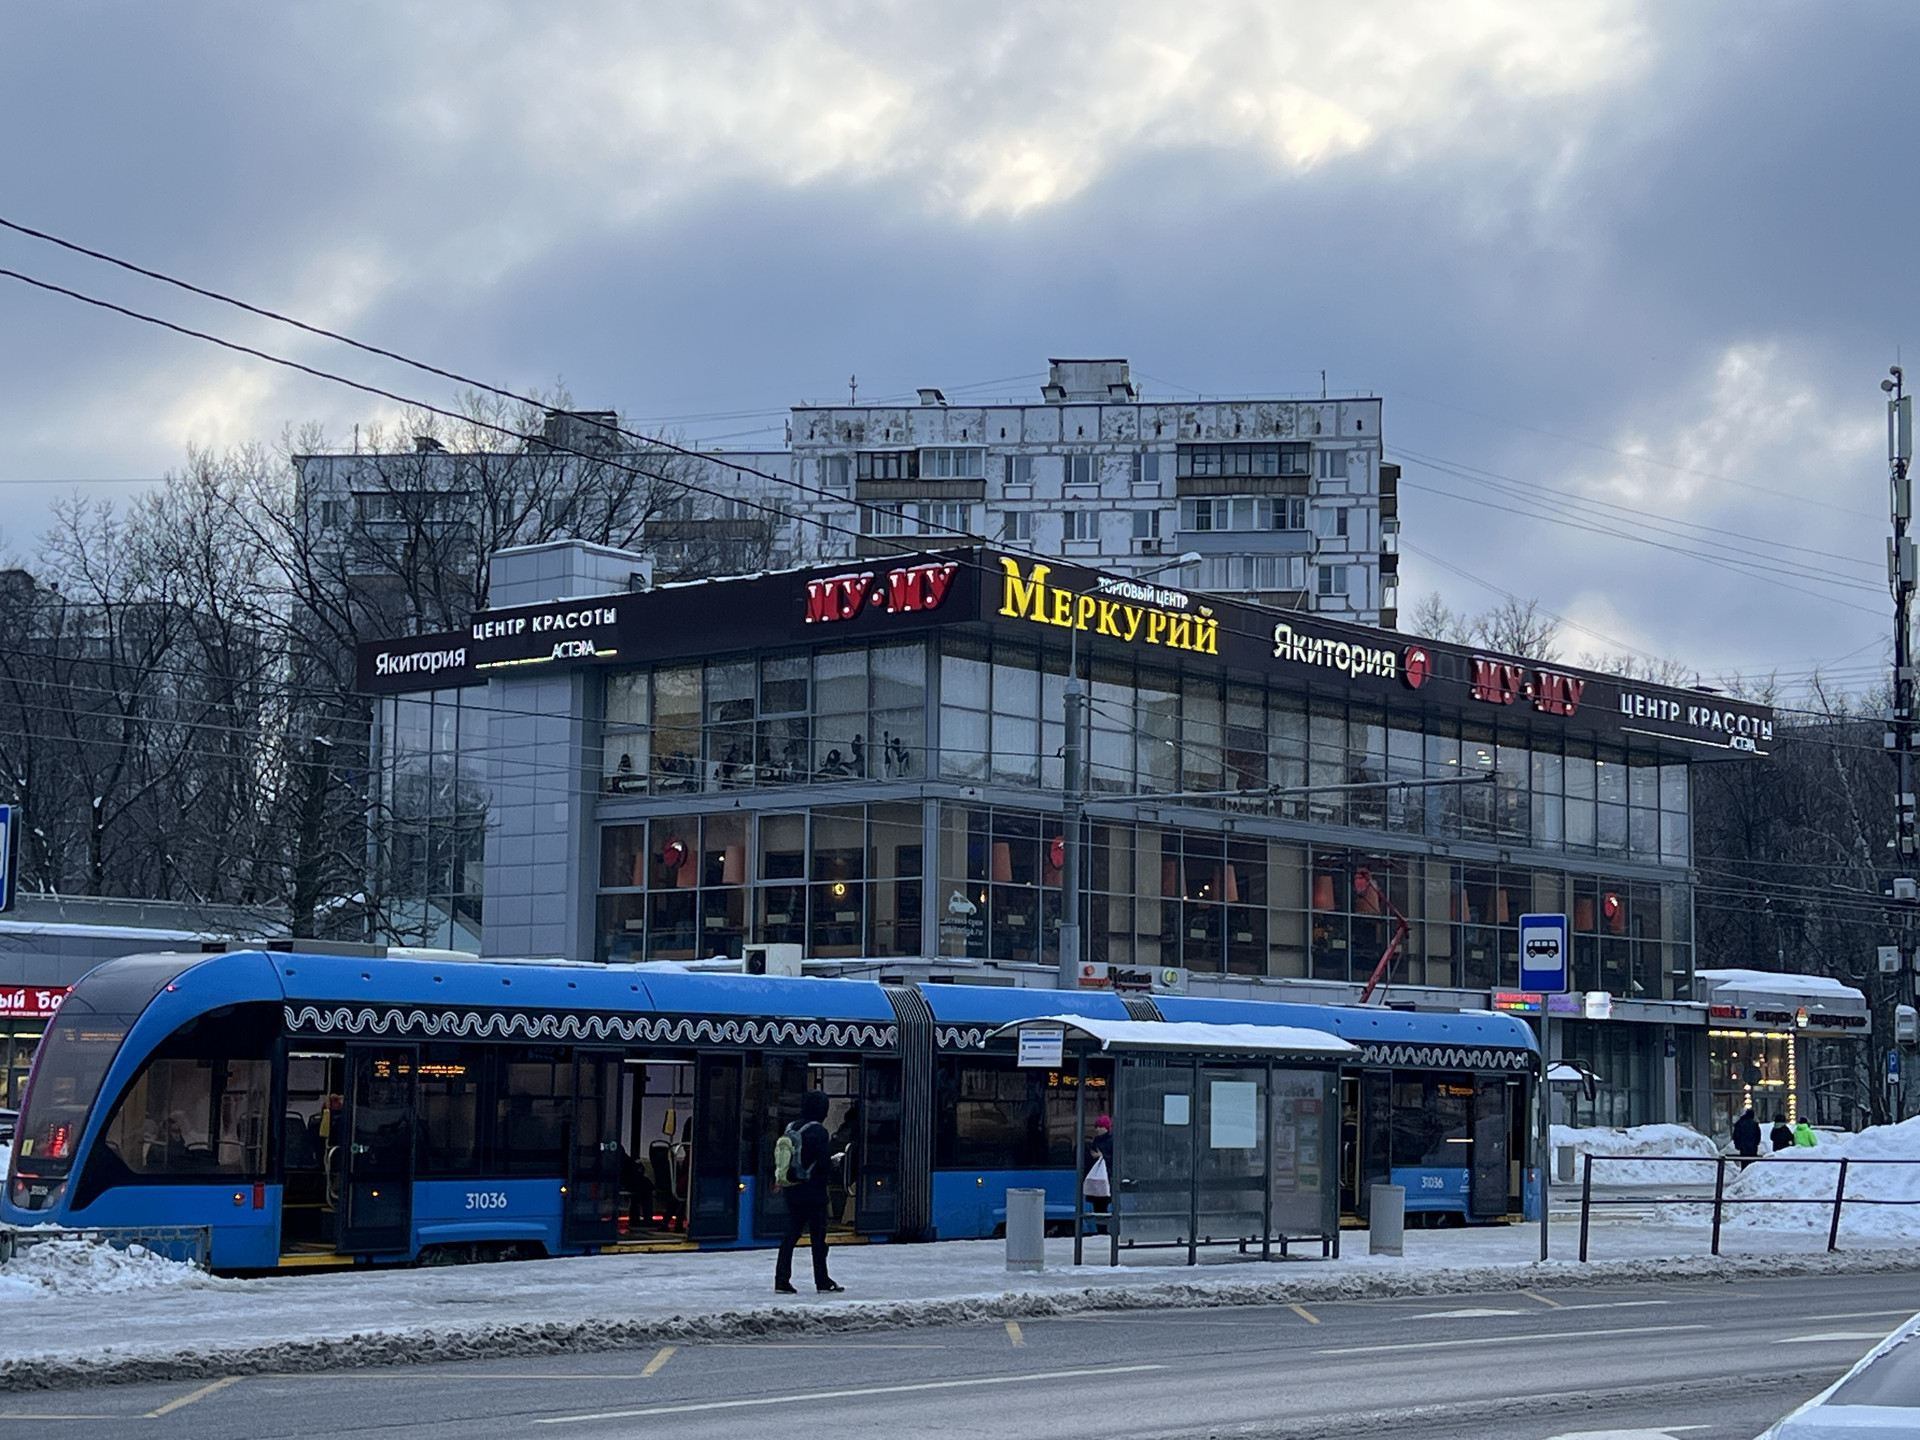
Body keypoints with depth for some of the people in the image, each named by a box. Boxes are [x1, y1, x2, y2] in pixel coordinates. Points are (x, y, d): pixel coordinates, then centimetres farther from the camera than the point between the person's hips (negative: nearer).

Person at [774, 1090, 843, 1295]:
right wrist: (834, 1161, 2)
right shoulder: (818, 1131, -14)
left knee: (791, 1234, 8)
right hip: (813, 1192, -6)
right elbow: (823, 1162, -17)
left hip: (792, 1190, 6)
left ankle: (781, 1280, 4)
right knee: (818, 1236, 3)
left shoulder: (790, 1128, 7)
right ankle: (822, 1282, 10)